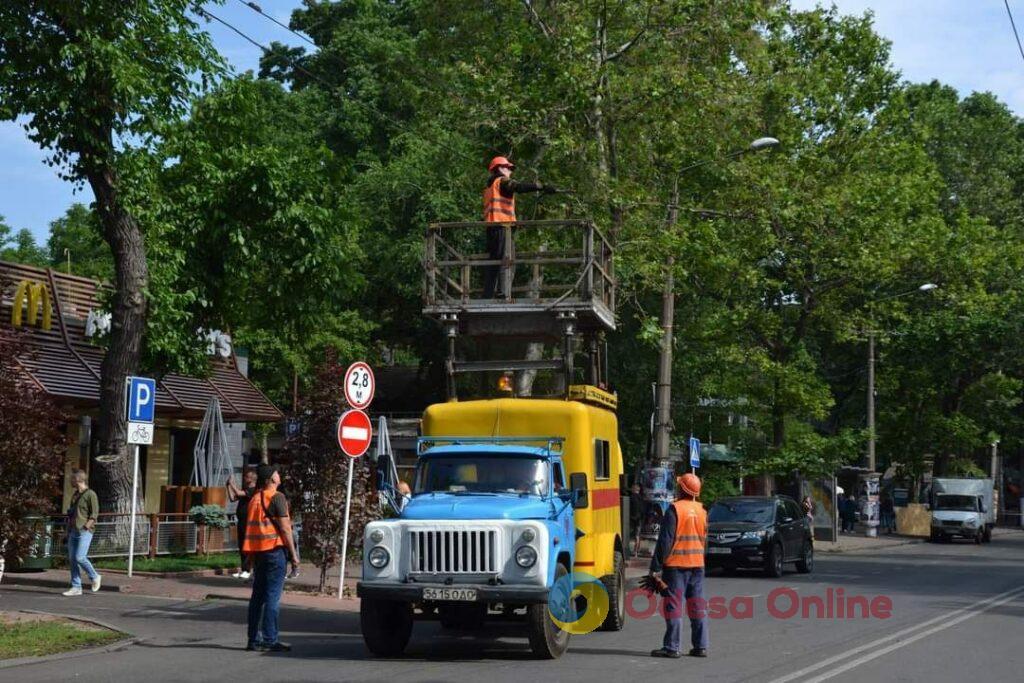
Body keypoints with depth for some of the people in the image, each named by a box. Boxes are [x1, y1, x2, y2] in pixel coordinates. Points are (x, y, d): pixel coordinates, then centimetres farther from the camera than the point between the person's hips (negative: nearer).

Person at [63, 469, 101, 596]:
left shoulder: (90, 494, -6)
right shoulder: (75, 495, 19)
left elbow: (94, 514, -11)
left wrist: (85, 527, -18)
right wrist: (69, 529, 15)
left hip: (84, 532, -8)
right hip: (73, 532, 8)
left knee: (80, 557, -16)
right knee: (72, 559, 3)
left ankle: (94, 577, 5)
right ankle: (76, 587, 6)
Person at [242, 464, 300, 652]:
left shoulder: (255, 499, 14)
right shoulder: (277, 497, -9)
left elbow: (251, 526, 17)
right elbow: (284, 528, -12)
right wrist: (293, 554, -9)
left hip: (257, 550, 8)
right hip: (274, 548, -8)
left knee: (258, 595, 10)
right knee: (273, 596, -6)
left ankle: (254, 639, 12)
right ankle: (270, 640, -7)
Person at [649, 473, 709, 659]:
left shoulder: (675, 509, -12)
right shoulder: (701, 511, 8)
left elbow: (665, 540, -14)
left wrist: (655, 566, -11)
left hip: (676, 564, -6)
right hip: (697, 564, 6)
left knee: (674, 606, -2)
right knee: (697, 606, 10)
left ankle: (673, 647, -1)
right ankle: (700, 646, 13)